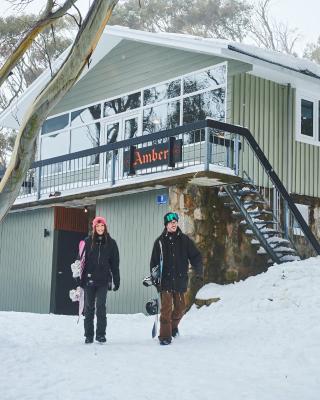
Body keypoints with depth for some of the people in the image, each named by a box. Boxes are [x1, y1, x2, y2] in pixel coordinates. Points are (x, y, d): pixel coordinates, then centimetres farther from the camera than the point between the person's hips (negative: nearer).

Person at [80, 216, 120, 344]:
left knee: (101, 306, -8)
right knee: (89, 307, 6)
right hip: (89, 279, 1)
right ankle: (89, 335, 14)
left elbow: (115, 263, 7)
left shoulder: (111, 243, 5)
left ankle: (101, 334, 1)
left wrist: (116, 280, 4)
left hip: (103, 280, -1)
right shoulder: (88, 241, 4)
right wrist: (80, 279, -2)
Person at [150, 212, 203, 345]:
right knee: (166, 308, -9)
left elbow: (195, 256, 6)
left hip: (180, 280, 2)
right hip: (165, 280, -2)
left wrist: (198, 270, -8)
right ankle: (165, 336, -4)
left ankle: (173, 326, 39)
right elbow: (154, 262, 6)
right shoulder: (160, 241, 3)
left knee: (180, 308, 11)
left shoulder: (184, 240, 5)